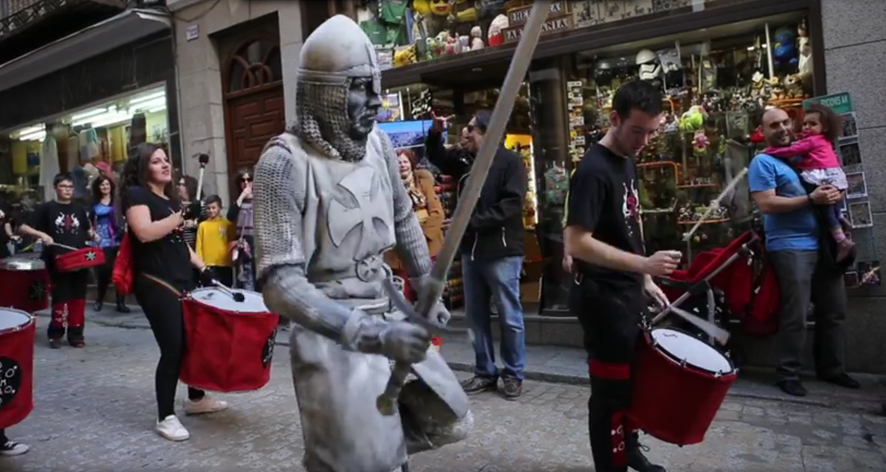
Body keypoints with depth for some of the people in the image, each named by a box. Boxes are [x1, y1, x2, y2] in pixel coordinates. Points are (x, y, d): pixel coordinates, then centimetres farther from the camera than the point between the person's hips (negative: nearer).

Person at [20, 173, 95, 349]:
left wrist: (92, 235, -1)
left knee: (78, 298, 6)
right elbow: (23, 227, -4)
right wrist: (42, 234, -20)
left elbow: (86, 232, 21)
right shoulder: (46, 208, -1)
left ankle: (76, 334, 15)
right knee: (60, 298, 0)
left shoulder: (79, 210, 11)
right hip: (57, 262, -3)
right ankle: (55, 334, 16)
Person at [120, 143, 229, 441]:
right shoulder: (135, 194, -7)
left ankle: (196, 399, 33)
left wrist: (202, 267, 12)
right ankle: (165, 417, 6)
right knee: (172, 348, -8)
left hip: (183, 280, 9)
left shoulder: (172, 199, 18)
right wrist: (179, 216, -19)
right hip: (155, 284, -8)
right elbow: (145, 232, -24)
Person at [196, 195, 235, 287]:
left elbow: (232, 241, 9)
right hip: (209, 264, -1)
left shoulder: (227, 224, 3)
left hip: (225, 263, 1)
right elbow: (199, 245, 2)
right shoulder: (203, 225, 2)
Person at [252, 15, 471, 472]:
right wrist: (370, 335, -34)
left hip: (386, 312, 7)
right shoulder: (285, 163, -19)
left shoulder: (376, 143, 0)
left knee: (450, 422, 14)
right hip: (331, 334, -6)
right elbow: (280, 283, -24)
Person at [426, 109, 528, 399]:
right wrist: (435, 133, 7)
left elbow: (511, 205, -18)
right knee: (476, 315, 12)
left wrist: (471, 222, -20)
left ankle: (513, 374, 18)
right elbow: (435, 157, 27)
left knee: (509, 316, 4)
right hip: (471, 249, 7)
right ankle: (485, 372, 25)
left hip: (502, 251, -6)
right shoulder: (464, 159, 10)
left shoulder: (510, 161, -8)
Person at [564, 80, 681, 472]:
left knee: (635, 378, 23)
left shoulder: (628, 162, 8)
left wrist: (645, 279, 14)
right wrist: (644, 264, -30)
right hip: (602, 298, -9)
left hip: (629, 292, 10)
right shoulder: (593, 171, -21)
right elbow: (577, 243, -27)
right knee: (611, 388, 4)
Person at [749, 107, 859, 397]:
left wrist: (835, 193, 3)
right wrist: (811, 199, -19)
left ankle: (831, 368, 28)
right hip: (790, 248, -8)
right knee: (795, 316, -6)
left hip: (824, 243, 8)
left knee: (834, 310, 14)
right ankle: (788, 374, 5)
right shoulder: (763, 162, -6)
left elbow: (832, 182, 27)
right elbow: (767, 204, -17)